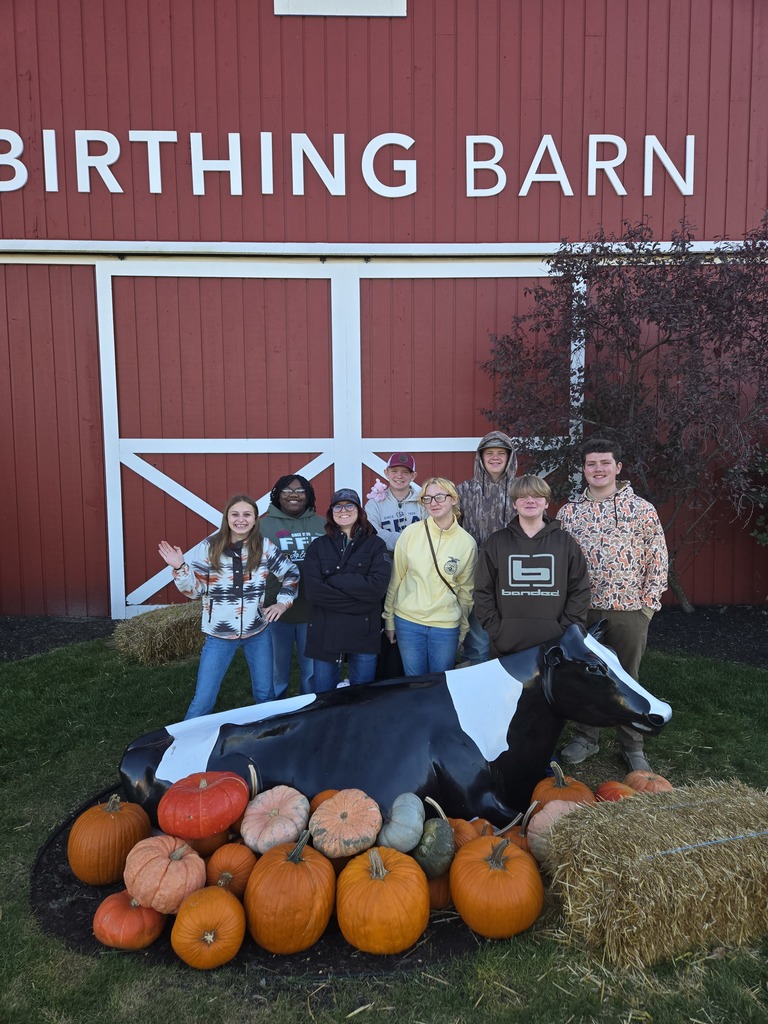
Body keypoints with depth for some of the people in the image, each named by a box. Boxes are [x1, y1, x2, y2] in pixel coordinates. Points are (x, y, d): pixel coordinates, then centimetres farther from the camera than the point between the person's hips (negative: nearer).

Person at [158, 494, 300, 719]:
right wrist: (179, 568, -21)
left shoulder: (264, 546, -5)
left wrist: (283, 602, -2)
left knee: (265, 693, 17)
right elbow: (194, 589, -6)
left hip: (258, 632, 2)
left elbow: (291, 573, 8)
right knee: (204, 699, 3)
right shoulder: (209, 547, -9)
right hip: (219, 635, -2)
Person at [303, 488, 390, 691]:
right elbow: (313, 591, -8)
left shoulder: (375, 544, 2)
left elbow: (377, 586, -12)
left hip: (363, 631, -1)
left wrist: (333, 580, -12)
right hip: (325, 632, 1)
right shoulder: (318, 546, 5)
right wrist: (358, 601, -13)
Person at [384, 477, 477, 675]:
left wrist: (462, 632, 10)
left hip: (446, 627, 0)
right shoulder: (411, 533, -5)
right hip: (407, 622, 0)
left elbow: (465, 590, 6)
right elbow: (395, 578, 2)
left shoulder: (467, 543, -3)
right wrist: (389, 618, 5)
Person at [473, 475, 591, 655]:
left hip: (553, 646, 0)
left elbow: (579, 591, 4)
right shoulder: (496, 542, 4)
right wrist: (496, 632, -5)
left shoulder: (565, 542, 5)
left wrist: (565, 633, -4)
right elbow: (483, 591, 4)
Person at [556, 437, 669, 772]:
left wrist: (648, 603, -4)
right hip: (583, 609, 2)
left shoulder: (642, 509, -2)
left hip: (629, 609, -2)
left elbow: (658, 559, 0)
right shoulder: (569, 511, 3)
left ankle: (632, 746, 26)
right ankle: (586, 737, 31)